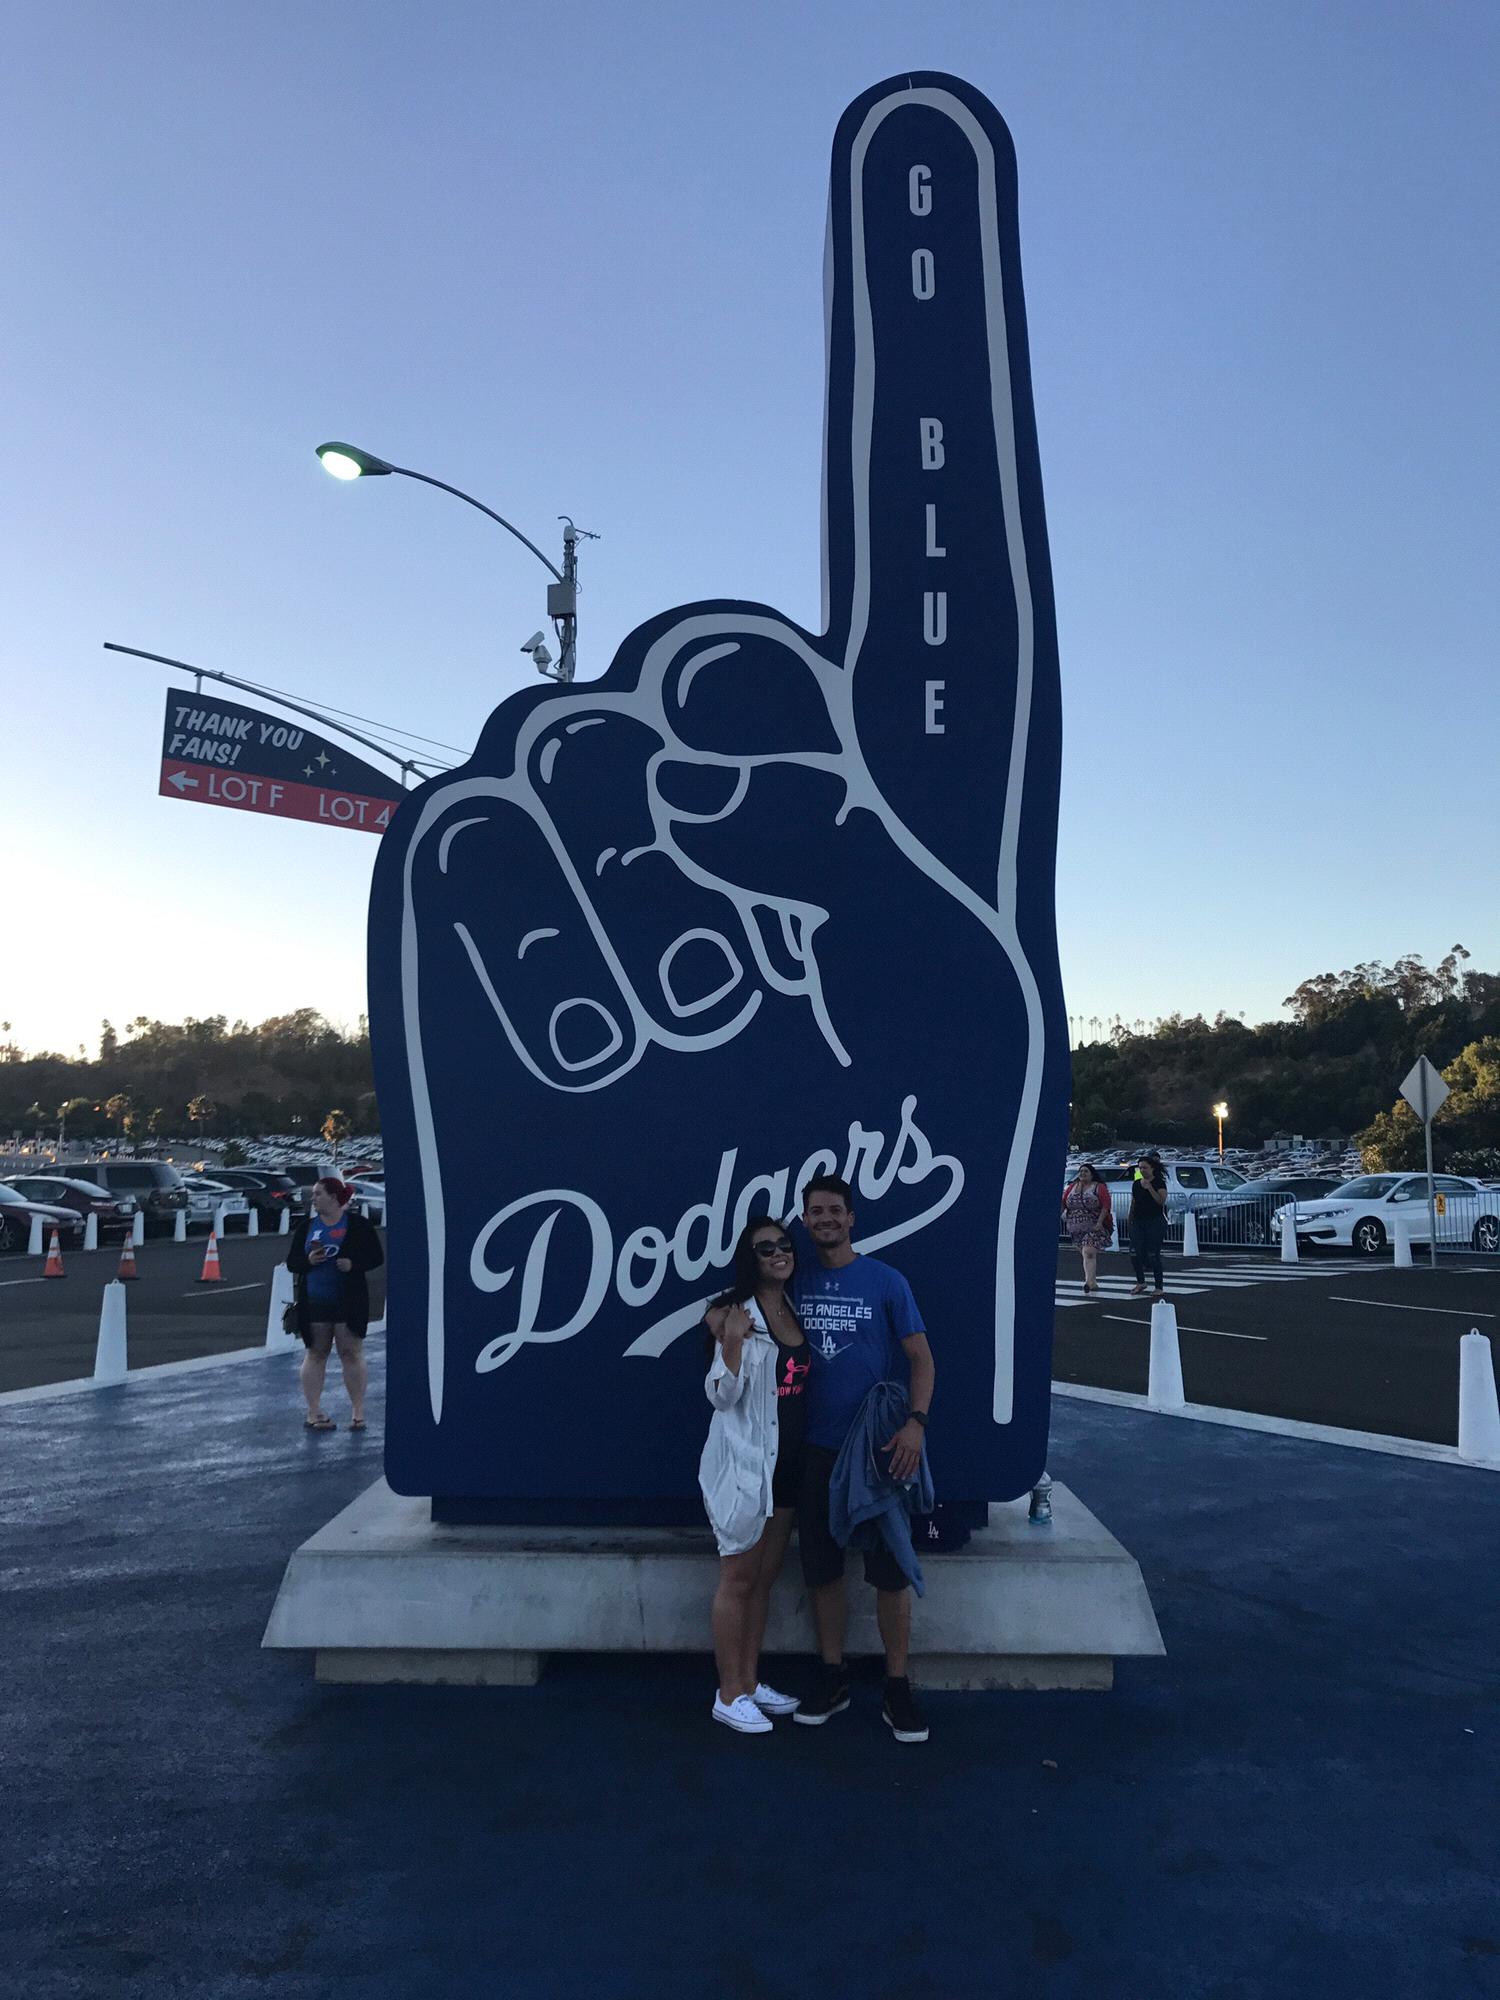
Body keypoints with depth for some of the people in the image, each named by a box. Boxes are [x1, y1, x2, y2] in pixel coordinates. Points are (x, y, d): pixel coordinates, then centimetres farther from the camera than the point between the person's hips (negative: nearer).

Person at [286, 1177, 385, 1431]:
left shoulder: (358, 1225, -1)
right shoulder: (306, 1226, 8)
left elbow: (377, 1257, 0)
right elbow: (291, 1262, 8)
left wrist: (354, 1264, -18)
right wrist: (308, 1260, -13)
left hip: (349, 1302, -3)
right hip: (314, 1303, 3)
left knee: (351, 1353, 0)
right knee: (315, 1354, 7)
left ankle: (358, 1412, 6)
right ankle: (313, 1412, 13)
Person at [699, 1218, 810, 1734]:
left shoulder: (795, 1310, 7)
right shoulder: (737, 1313, -14)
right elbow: (722, 1396, -17)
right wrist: (731, 1342, -31)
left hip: (786, 1463, 7)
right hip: (744, 1461, -7)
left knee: (764, 1577, 16)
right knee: (738, 1579, 3)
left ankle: (749, 1681, 29)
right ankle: (729, 1695, 16)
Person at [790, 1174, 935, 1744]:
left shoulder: (885, 1281, -6)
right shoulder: (797, 1280, 3)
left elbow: (921, 1357, -6)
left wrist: (915, 1422, -19)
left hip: (878, 1448, -3)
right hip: (816, 1447, 3)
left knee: (889, 1572, 1)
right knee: (822, 1569, 11)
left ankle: (897, 1688, 17)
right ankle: (833, 1679, 27)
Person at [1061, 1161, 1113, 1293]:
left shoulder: (1099, 1187, -3)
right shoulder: (1072, 1187, 12)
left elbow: (1106, 1206, -10)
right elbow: (1063, 1202, 13)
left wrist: (1099, 1222, -18)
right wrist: (1060, 1214, -2)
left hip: (1094, 1228, -5)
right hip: (1076, 1229, 6)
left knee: (1088, 1252, -20)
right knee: (1085, 1254, 9)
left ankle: (1089, 1281, -25)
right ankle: (1093, 1282, 18)